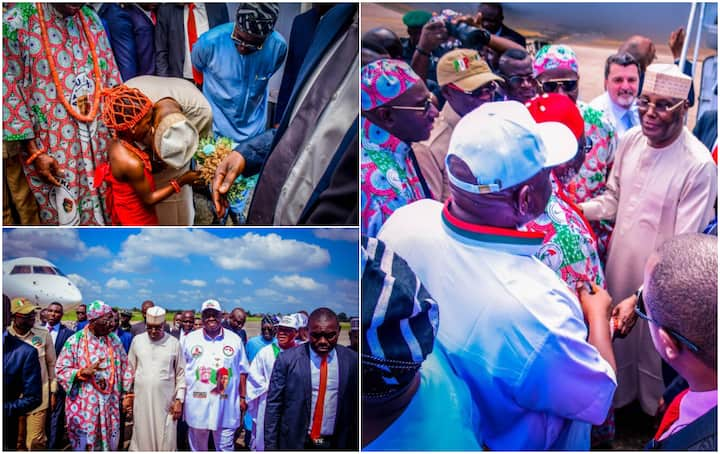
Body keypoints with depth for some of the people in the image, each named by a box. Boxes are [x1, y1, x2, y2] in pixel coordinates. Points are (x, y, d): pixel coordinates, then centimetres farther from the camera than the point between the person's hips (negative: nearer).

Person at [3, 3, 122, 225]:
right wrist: (34, 153, -11)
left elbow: (111, 77, 11)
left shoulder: (91, 19, 5)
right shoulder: (16, 23, -11)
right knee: (64, 217, 5)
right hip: (53, 148, -5)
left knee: (107, 212, 13)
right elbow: (9, 94, -10)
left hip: (99, 140, 5)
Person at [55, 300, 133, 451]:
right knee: (83, 445, 5)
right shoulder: (75, 341, -9)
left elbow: (124, 368, 10)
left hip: (110, 404, 4)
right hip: (84, 405, -4)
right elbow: (60, 370, -8)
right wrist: (82, 372, -23)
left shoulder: (114, 340, 4)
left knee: (109, 443, 12)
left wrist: (126, 394, 7)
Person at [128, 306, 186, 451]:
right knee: (142, 437, 7)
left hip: (166, 401, -1)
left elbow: (181, 374, 2)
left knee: (166, 440, 2)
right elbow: (130, 369, 10)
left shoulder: (174, 343, -3)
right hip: (141, 399, 2)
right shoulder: (137, 340, 1)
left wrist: (179, 399, -2)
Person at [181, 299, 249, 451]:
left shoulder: (234, 339, 4)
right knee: (197, 447, 13)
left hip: (226, 406, -1)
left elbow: (242, 371, 8)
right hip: (197, 405, 1)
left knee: (226, 447, 4)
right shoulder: (190, 339, 4)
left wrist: (242, 397, 6)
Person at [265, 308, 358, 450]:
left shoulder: (352, 360, -5)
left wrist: (353, 444, 4)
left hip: (337, 444, 2)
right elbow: (273, 405, -6)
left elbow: (355, 406, 2)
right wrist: (270, 446, -7)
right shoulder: (287, 359, -10)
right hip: (294, 443, -1)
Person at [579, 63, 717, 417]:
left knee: (653, 349, 19)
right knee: (617, 337, 25)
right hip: (619, 267, 5)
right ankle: (619, 397, 53)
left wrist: (641, 297, -30)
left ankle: (655, 412, 49)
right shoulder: (631, 140, -6)